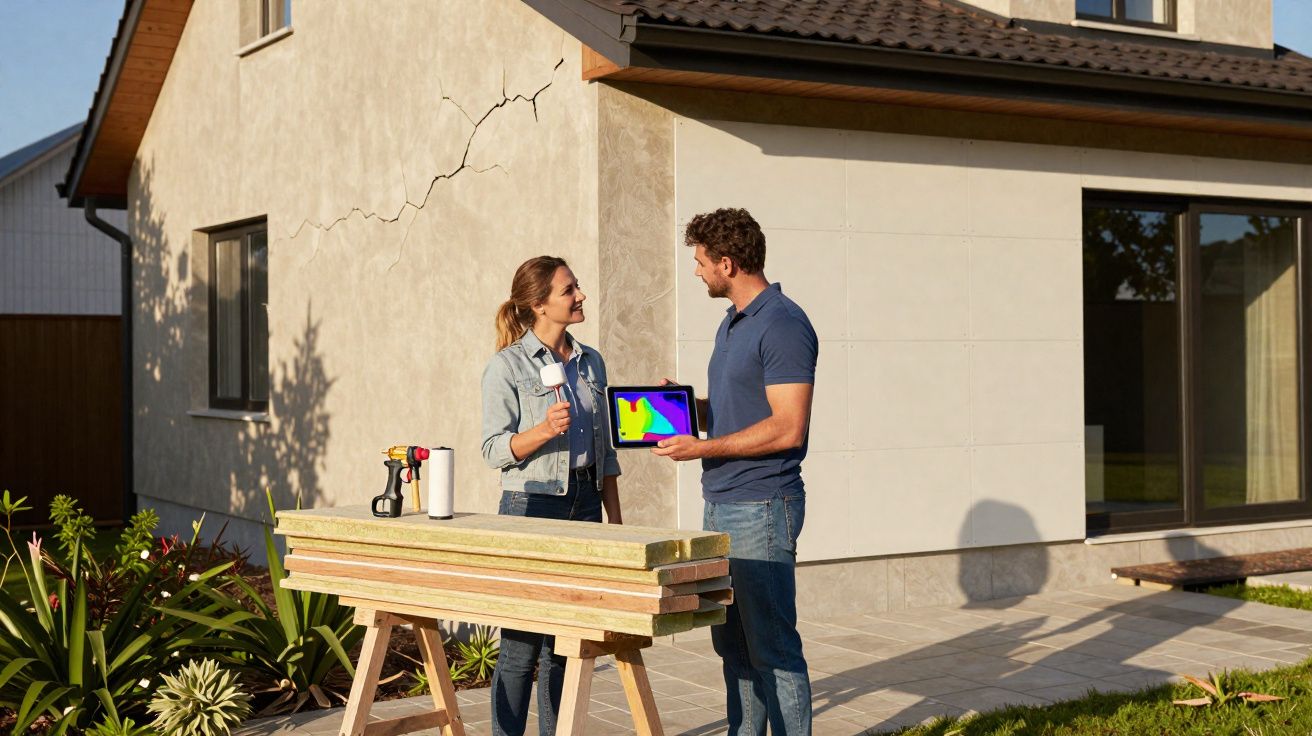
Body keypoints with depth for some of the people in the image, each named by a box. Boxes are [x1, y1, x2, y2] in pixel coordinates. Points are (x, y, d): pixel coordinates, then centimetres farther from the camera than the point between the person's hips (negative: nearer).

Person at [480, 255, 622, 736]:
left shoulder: (591, 363, 11)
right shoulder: (508, 366, -6)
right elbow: (494, 450, -10)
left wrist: (615, 520, 14)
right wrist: (543, 431, -26)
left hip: (585, 503, 6)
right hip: (531, 505, -6)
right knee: (521, 643, -2)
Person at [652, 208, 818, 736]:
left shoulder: (783, 325, -15)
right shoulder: (732, 324, 15)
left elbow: (787, 428, -21)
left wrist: (703, 447, -18)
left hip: (761, 510, -10)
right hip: (720, 505, 10)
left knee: (772, 648, -3)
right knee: (733, 645, 14)